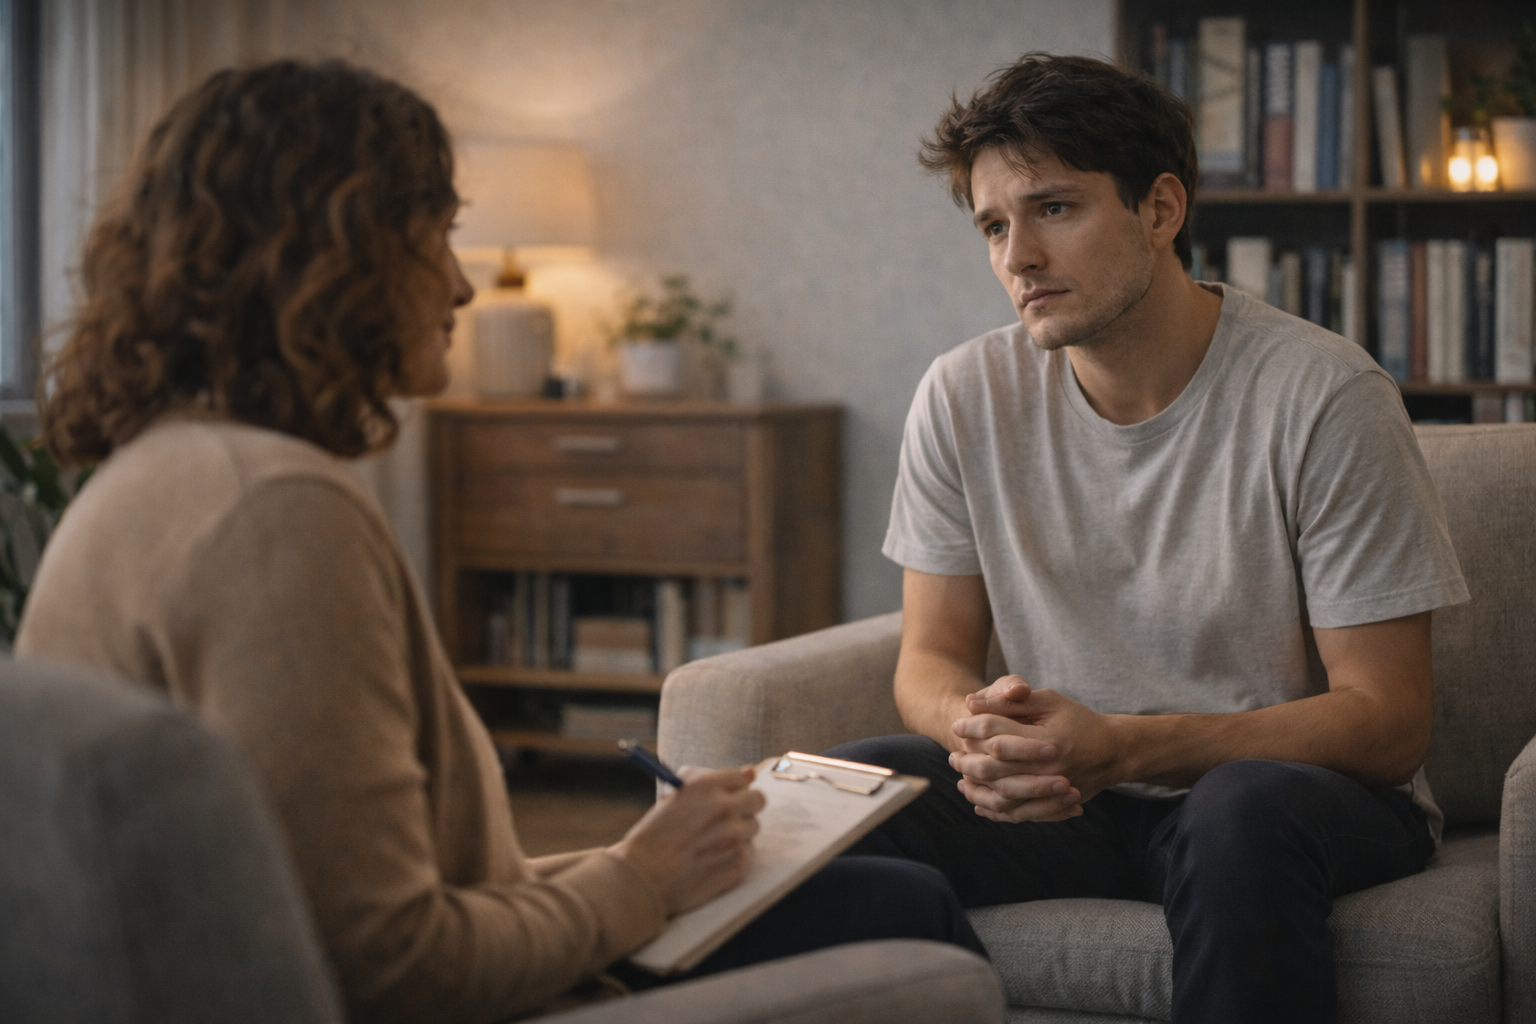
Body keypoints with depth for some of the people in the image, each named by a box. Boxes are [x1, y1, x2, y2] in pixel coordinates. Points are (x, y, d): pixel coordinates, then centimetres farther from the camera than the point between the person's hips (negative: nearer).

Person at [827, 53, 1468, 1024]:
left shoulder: (1325, 397, -14)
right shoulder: (965, 398, -2)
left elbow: (1387, 721, -14)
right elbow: (931, 657, 5)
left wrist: (1122, 746, -28)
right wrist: (979, 732, -21)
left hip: (1307, 790, -3)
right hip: (1074, 797, 3)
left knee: (1241, 812, -37)